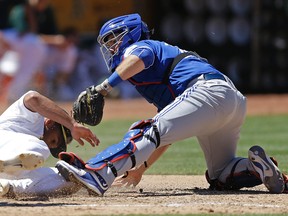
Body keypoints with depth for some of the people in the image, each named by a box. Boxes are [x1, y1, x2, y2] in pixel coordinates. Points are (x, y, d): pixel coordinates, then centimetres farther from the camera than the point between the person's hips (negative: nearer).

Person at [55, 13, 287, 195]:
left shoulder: (138, 46, 13)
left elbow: (139, 58, -16)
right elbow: (166, 137, 36)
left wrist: (105, 86, -26)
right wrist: (140, 167, 34)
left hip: (208, 89, -9)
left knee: (149, 132, -20)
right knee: (221, 177, 19)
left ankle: (97, 174, -38)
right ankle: (257, 167, -7)